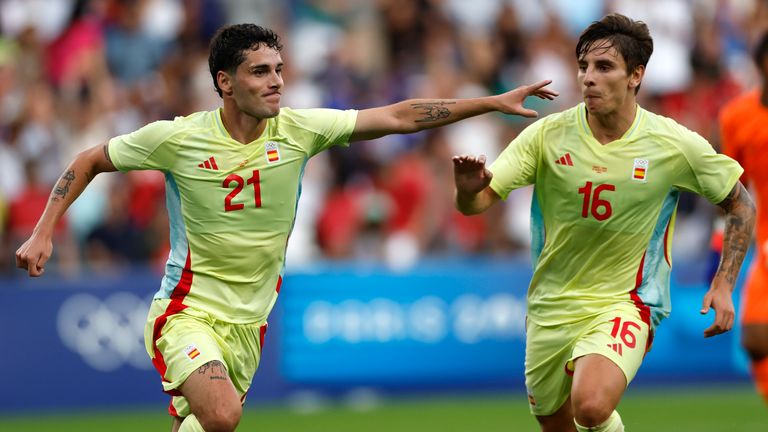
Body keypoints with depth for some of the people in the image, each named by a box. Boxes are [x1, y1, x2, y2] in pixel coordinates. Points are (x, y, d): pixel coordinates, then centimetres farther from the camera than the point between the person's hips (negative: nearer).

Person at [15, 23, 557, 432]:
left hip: (248, 323, 5)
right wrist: (43, 234, -5)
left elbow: (399, 117, -4)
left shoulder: (298, 129, -5)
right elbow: (90, 162, 3)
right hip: (187, 312, -5)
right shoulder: (177, 138, -12)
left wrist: (494, 102, -7)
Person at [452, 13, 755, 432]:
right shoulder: (547, 135, -9)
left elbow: (740, 204, 4)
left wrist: (723, 286, -5)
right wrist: (468, 190, -36)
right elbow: (474, 204, -12)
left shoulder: (676, 145, -11)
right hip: (551, 306, 3)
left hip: (625, 303, -3)